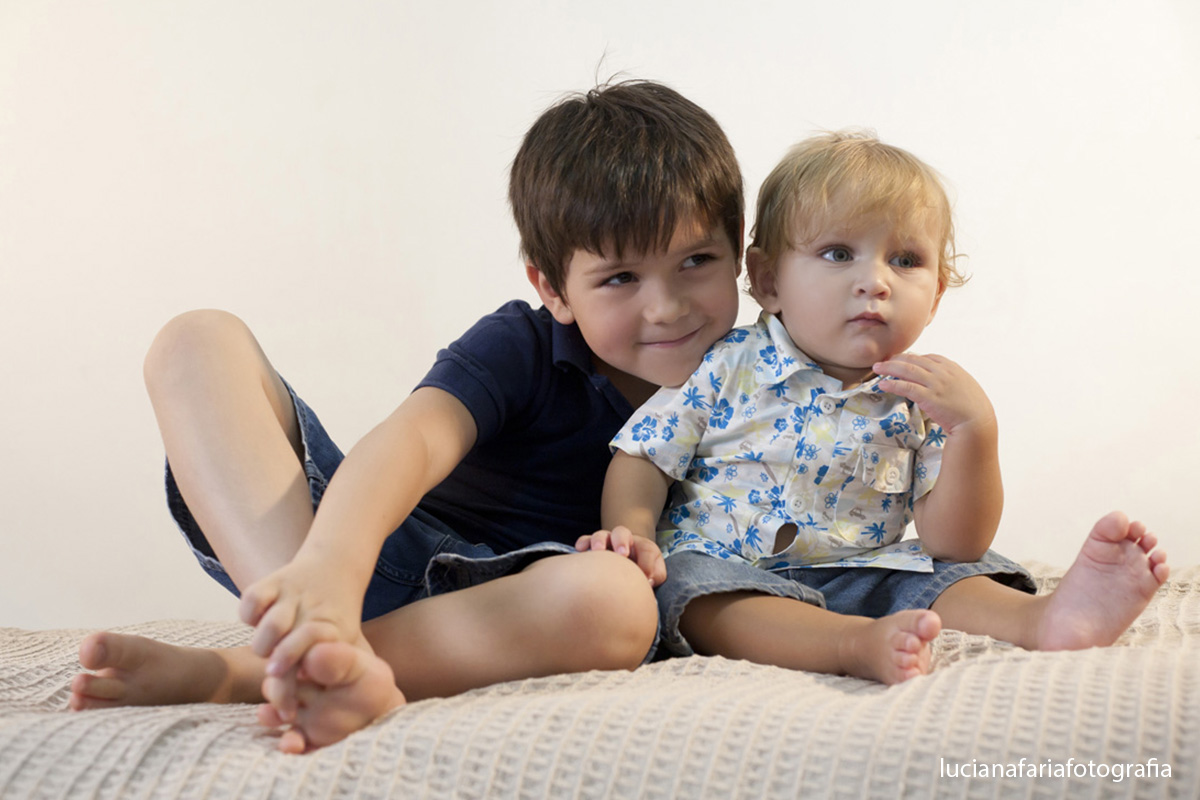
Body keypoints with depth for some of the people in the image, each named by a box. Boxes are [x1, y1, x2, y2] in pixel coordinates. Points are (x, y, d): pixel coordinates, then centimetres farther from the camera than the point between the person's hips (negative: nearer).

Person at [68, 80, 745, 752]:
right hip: (373, 557, 1)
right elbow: (413, 441, -25)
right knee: (201, 345, -16)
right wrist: (327, 564, -46)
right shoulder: (521, 347, -7)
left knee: (618, 600, -40)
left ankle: (230, 674, -32)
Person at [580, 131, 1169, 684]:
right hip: (725, 572, -2)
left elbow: (953, 545, -7)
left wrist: (974, 430, -20)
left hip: (862, 579, 3)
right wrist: (631, 532, -19)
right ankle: (860, 644, -50)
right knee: (689, 578, -34)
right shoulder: (725, 367, -4)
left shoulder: (921, 402, 0)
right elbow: (643, 458, 2)